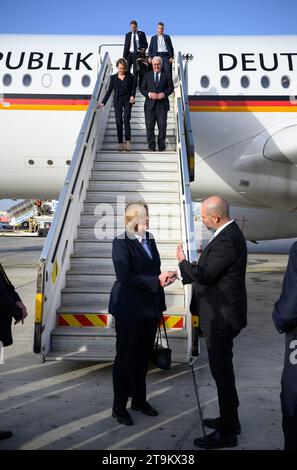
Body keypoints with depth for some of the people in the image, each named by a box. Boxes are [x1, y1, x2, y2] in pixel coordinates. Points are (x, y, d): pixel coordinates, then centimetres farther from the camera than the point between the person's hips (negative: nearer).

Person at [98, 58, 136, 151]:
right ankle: (120, 144, 3)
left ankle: (128, 142, -15)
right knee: (119, 122, -1)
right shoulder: (113, 77, 8)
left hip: (127, 100, -1)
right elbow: (109, 91, 9)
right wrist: (103, 103, 4)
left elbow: (133, 87, 4)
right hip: (117, 101, 2)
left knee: (126, 120, -16)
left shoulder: (130, 76, 6)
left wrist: (133, 96, -16)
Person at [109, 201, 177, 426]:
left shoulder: (150, 239, 9)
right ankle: (119, 407, 24)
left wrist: (164, 277, -4)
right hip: (129, 310, -7)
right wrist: (157, 281, -23)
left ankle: (139, 400, 36)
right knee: (126, 357, 7)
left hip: (150, 307, 7)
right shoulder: (121, 243, -13)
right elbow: (125, 277, -21)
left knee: (143, 356, 18)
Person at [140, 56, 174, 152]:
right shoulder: (147, 75, 13)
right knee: (149, 126, -2)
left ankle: (161, 145, 8)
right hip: (150, 104, 1)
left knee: (162, 125, -2)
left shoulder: (166, 76, 11)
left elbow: (171, 87, 9)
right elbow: (142, 89, 9)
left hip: (162, 104, -1)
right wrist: (149, 94, -10)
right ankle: (151, 146, 5)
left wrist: (164, 94, -9)